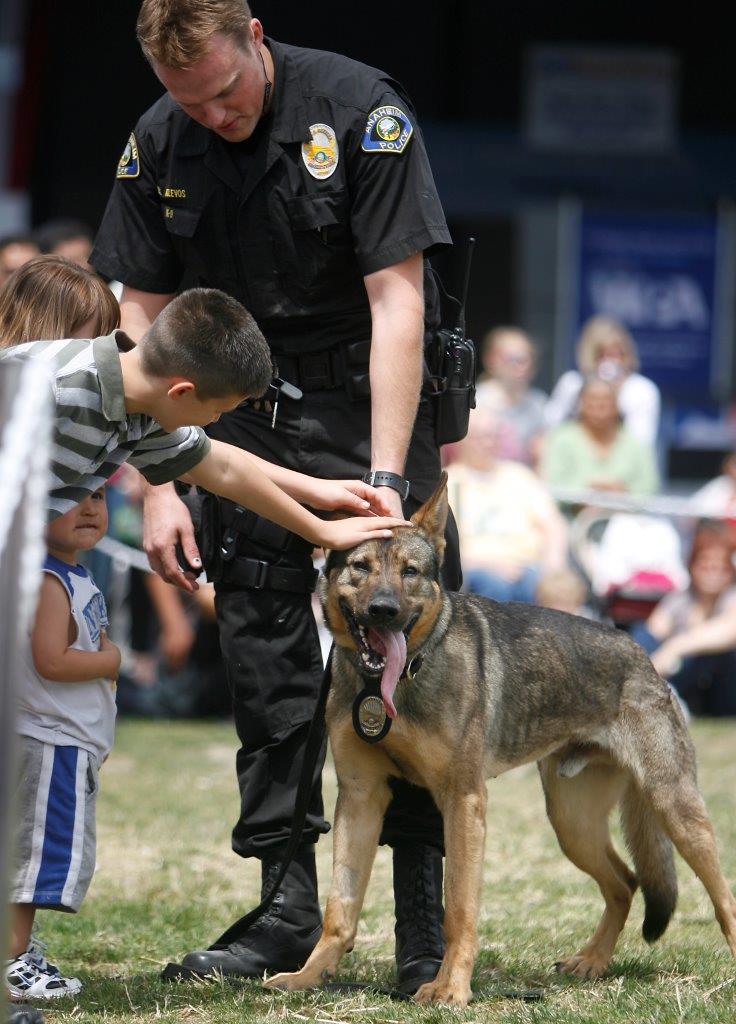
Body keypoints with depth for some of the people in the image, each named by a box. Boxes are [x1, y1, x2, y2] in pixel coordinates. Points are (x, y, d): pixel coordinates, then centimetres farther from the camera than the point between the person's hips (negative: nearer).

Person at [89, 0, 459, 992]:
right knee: (262, 655, 3)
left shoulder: (361, 111, -17)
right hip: (247, 416, 4)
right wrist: (158, 487, -6)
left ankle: (427, 920, -5)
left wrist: (385, 479, -25)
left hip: (371, 400, -4)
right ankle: (288, 909, 10)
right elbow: (145, 318, 2)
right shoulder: (157, 147, -3)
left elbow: (396, 301, -20)